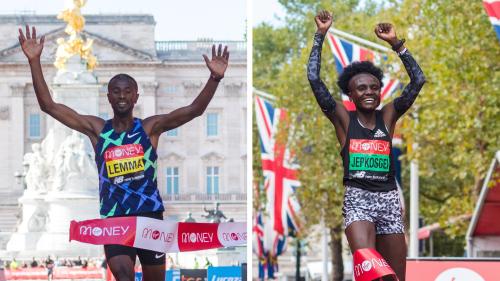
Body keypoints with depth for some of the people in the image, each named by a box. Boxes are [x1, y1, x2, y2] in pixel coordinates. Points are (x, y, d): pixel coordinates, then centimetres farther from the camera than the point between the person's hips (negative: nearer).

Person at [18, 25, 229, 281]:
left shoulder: (150, 127, 0)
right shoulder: (97, 129, 3)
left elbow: (194, 110, -10)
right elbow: (48, 105, -1)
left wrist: (214, 79, -26)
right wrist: (34, 61, -9)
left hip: (150, 215, 1)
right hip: (114, 218, -1)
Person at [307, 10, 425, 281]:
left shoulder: (387, 116, 9)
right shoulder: (343, 119, 3)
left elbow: (418, 80, 4)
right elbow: (314, 79, -4)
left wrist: (395, 43, 0)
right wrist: (320, 35, -3)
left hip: (389, 199, 3)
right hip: (357, 198, -3)